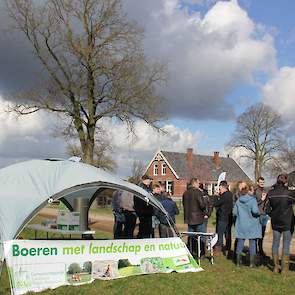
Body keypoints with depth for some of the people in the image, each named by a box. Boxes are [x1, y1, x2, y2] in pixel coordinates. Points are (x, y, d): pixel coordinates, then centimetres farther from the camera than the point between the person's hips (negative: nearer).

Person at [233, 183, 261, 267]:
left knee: (240, 242, 12)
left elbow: (234, 212, 2)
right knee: (252, 243, 6)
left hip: (241, 225, 4)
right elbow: (255, 211, -24)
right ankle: (252, 262, 9)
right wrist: (258, 214, -3)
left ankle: (238, 261, 18)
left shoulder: (238, 200, 2)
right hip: (252, 225, -4)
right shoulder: (252, 199, -12)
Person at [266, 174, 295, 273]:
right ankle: (284, 268, 9)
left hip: (275, 223, 4)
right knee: (286, 245, 6)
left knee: (275, 243, 15)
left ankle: (276, 266, 20)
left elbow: (267, 209, -1)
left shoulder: (270, 193, -5)